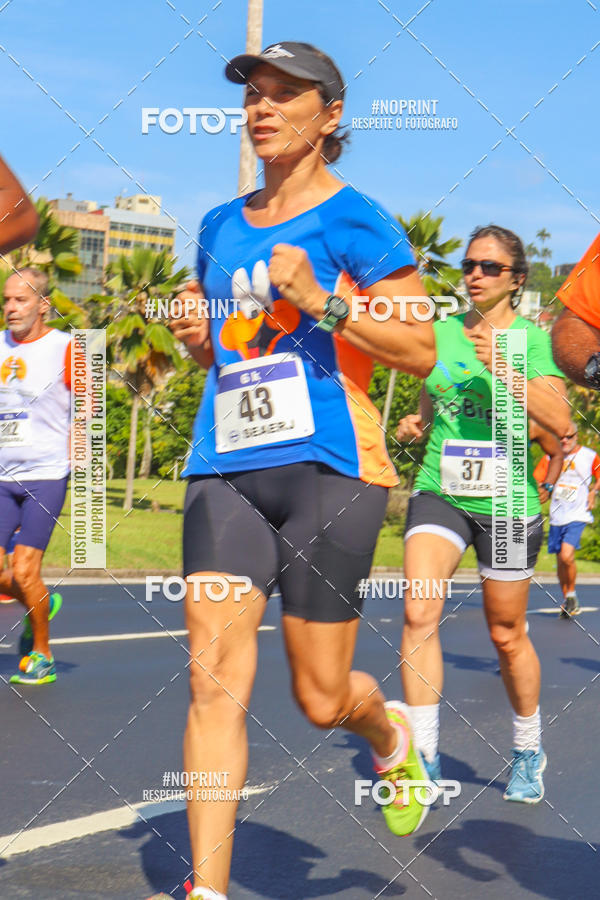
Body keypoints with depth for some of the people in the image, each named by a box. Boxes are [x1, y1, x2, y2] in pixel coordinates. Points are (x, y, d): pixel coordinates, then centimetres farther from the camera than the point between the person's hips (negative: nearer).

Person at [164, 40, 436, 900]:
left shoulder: (355, 221, -1)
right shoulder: (221, 226, 16)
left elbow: (420, 352, -5)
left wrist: (323, 302, -17)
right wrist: (196, 337, 6)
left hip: (328, 467, -4)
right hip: (226, 467, 4)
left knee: (321, 698, 3)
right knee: (214, 677, -10)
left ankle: (391, 734, 39)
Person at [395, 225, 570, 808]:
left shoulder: (532, 339, -3)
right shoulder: (440, 332, 7)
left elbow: (559, 422, -16)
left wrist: (505, 371, -25)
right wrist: (414, 427, 0)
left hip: (506, 502, -2)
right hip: (439, 493, 2)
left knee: (507, 635, 8)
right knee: (418, 611, -20)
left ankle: (528, 752, 31)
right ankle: (422, 755, -16)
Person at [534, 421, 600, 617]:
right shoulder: (551, 457, 6)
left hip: (577, 516, -4)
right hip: (557, 517, 4)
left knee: (566, 556, -20)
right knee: (560, 560, 8)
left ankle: (571, 594, 2)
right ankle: (567, 602, 24)